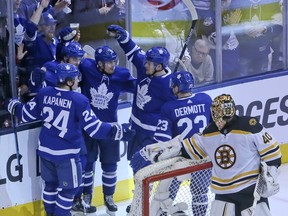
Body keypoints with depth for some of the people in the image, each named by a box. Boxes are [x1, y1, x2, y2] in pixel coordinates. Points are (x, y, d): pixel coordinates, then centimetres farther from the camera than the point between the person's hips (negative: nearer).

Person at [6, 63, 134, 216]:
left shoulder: (44, 93, -4)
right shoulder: (79, 100, -18)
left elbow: (26, 115, 7)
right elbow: (93, 128, -19)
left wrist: (14, 106, 27)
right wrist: (116, 131, -14)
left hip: (45, 149, 6)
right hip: (66, 153, -6)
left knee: (51, 184, 23)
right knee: (68, 188, 11)